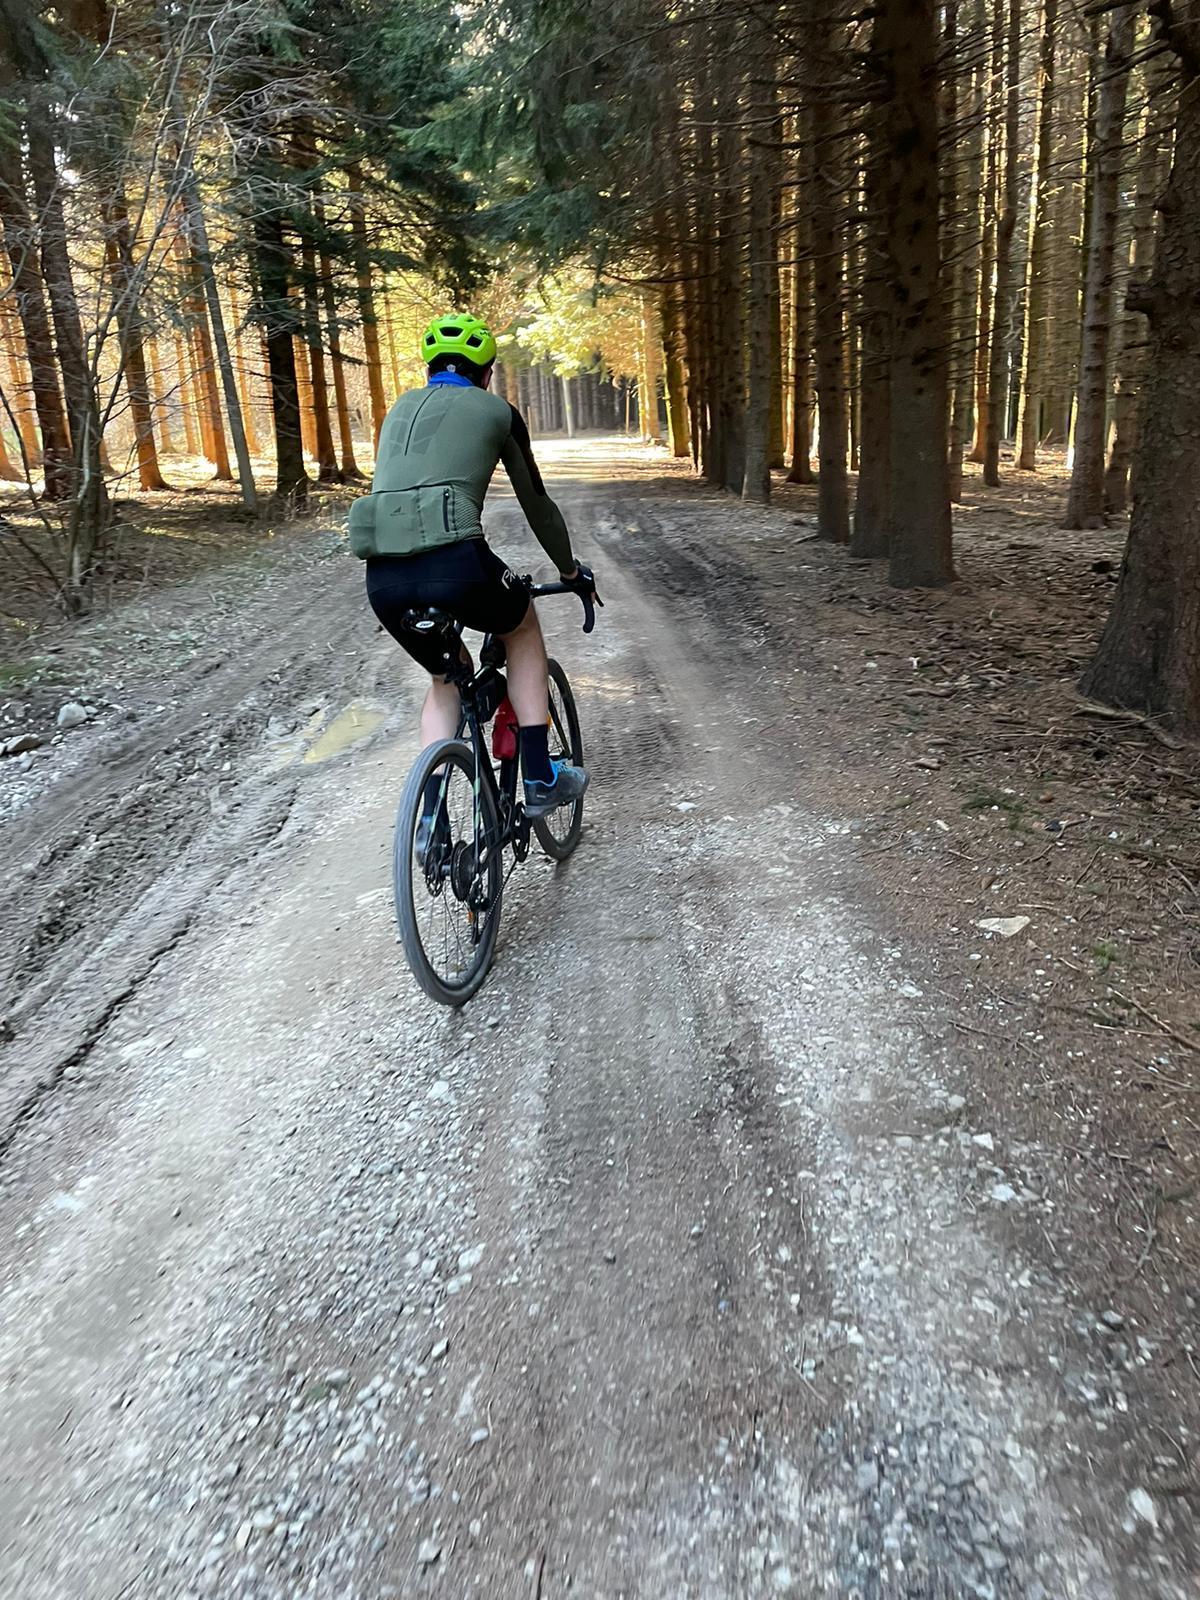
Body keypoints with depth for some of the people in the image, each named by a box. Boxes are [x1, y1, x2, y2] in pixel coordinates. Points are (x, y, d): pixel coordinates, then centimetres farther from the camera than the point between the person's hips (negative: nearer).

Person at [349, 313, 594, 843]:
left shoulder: (400, 409, 28)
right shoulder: (496, 411, 15)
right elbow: (536, 502, 20)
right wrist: (571, 570, 35)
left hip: (382, 579, 5)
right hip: (454, 563, -4)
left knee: (447, 676, 30)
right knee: (523, 627, 28)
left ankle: (431, 820, 17)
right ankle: (541, 779, 24)